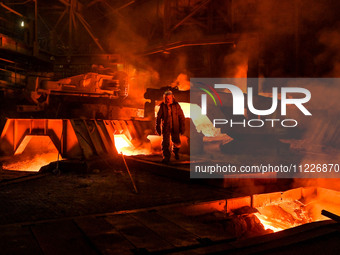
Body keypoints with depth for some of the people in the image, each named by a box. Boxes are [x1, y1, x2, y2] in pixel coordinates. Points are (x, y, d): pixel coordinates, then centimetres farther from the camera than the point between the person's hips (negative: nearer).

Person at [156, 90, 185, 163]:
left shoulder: (176, 105, -5)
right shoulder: (162, 106, -3)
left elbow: (181, 117, 0)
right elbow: (158, 118, 5)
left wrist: (182, 127, -3)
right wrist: (158, 128, 5)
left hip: (175, 128, 0)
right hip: (165, 128, 0)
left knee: (177, 142, 7)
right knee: (165, 143, -5)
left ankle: (176, 152, 39)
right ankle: (166, 157, 7)